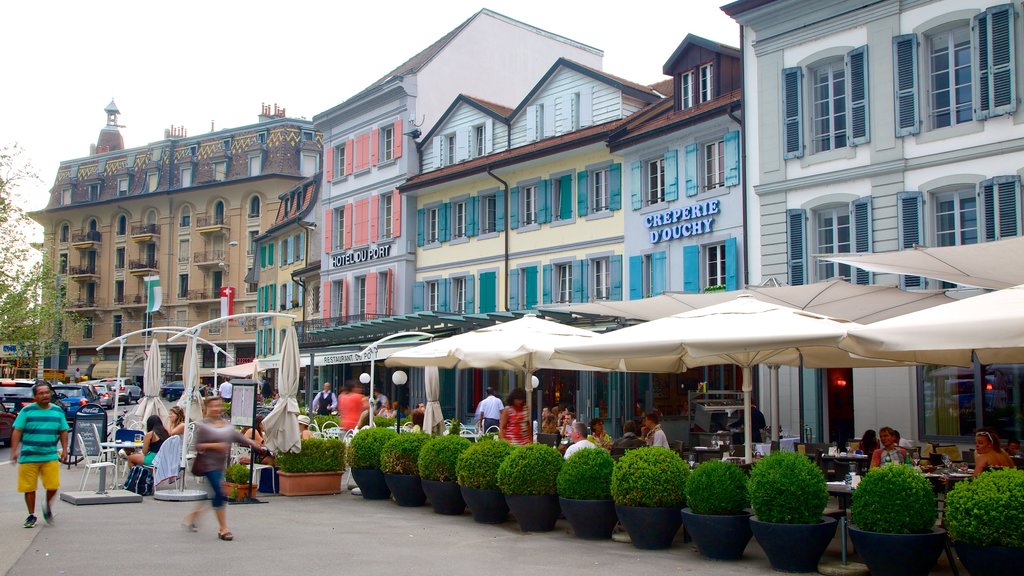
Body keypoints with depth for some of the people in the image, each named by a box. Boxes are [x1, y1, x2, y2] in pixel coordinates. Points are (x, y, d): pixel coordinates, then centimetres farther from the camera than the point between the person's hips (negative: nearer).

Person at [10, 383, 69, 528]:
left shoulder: (58, 411, 8)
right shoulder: (27, 411, 0)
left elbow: (63, 432, 14)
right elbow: (17, 431, 0)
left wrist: (64, 449, 7)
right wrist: (14, 450, -7)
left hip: (51, 457, 1)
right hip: (29, 457, -1)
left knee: (53, 486, -6)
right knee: (29, 488, 3)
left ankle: (47, 506, 23)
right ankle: (31, 515, 20)